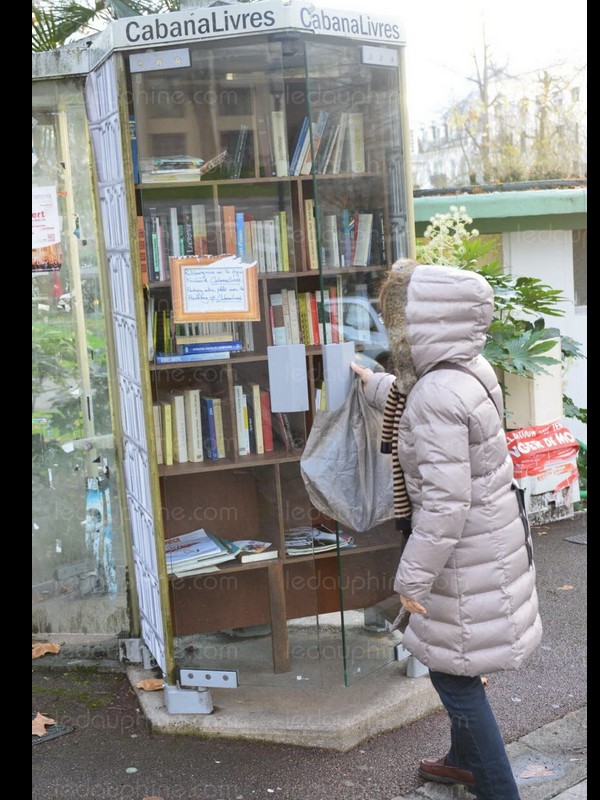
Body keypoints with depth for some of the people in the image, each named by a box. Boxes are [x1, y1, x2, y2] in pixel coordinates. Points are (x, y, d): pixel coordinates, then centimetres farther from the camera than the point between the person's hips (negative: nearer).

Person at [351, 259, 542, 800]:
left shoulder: (438, 396, -28)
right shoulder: (468, 370, 2)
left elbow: (444, 502, -29)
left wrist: (413, 576, -20)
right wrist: (373, 384, 41)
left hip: (466, 555, -10)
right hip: (489, 538, 10)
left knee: (454, 673, 5)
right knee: (458, 664, 26)